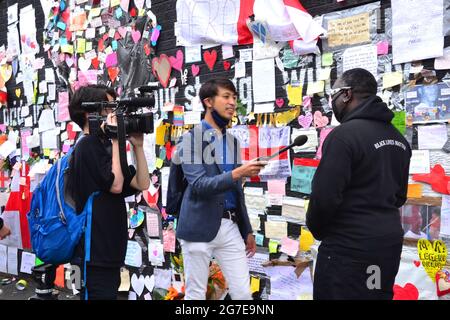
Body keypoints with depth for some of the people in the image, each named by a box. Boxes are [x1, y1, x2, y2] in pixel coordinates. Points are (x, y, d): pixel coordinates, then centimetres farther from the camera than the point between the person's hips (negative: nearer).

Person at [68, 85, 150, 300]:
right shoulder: (88, 145, -10)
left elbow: (142, 184, 10)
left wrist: (137, 146, 2)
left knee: (108, 293, 16)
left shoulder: (104, 147, 15)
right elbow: (115, 185, -18)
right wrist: (115, 140, -12)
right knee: (100, 294, -5)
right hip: (95, 250, -9)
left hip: (109, 248, 9)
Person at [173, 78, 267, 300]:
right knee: (196, 295, 5)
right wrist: (237, 172, -29)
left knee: (243, 294, 5)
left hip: (230, 227, 6)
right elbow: (199, 185, -18)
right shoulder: (191, 138, -6)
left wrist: (247, 230, 17)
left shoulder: (232, 141, 14)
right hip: (200, 227, -6)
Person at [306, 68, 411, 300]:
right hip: (390, 240, 9)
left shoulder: (345, 134, -17)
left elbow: (325, 196, -20)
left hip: (349, 246, -8)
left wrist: (316, 229, -2)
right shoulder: (398, 138, 10)